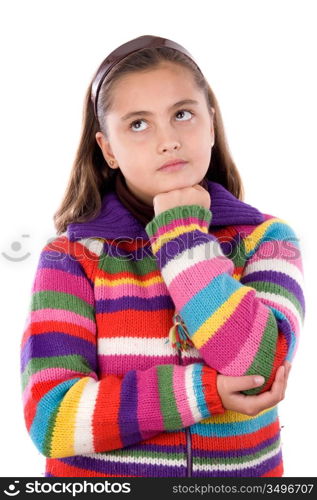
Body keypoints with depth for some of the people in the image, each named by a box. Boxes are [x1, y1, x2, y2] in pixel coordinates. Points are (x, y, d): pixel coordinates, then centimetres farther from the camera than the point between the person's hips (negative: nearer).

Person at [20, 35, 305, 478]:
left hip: (241, 468, 1)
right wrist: (202, 391, -23)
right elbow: (49, 418, -18)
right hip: (98, 471, 0)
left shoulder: (266, 239, -7)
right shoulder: (74, 257, -10)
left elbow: (260, 368, -22)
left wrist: (181, 231, -19)